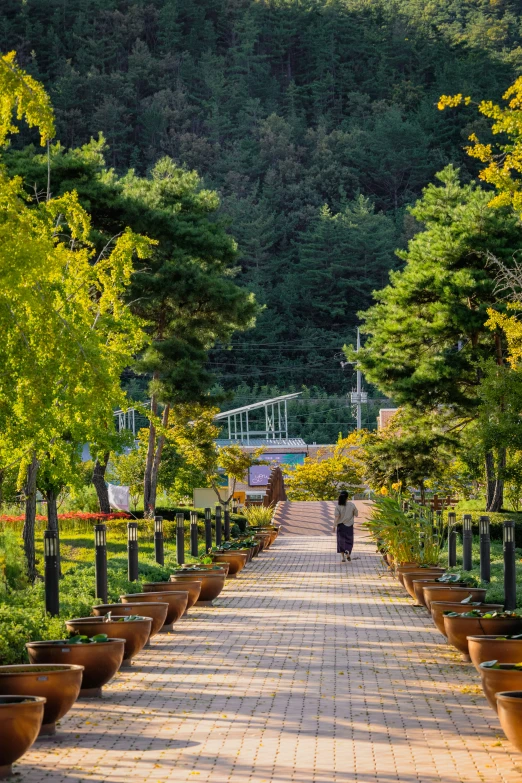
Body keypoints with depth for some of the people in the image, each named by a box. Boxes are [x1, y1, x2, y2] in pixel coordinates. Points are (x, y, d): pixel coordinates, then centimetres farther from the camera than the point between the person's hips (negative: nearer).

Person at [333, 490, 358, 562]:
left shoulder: (338, 506, -8)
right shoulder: (352, 505, -6)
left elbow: (336, 517, -16)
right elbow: (356, 514, 4)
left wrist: (334, 526, -20)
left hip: (341, 525, 0)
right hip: (349, 526, 0)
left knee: (341, 541, 10)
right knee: (349, 540, 10)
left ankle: (343, 557, 7)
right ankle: (347, 552, -18)